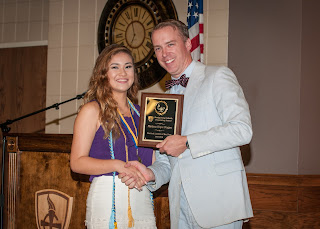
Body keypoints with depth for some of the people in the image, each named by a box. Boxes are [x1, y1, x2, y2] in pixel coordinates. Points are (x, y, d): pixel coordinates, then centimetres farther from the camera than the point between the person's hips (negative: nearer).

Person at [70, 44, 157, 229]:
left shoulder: (138, 112, 15)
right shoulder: (93, 110, -2)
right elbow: (77, 162, -9)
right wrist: (117, 165, -20)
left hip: (142, 198, 5)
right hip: (107, 198, -5)